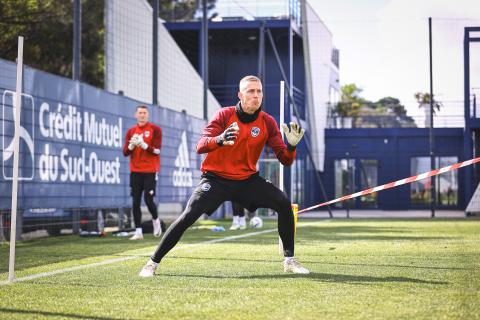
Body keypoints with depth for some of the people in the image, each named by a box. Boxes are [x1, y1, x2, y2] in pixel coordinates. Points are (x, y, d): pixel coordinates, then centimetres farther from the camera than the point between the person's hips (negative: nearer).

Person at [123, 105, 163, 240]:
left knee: (148, 199, -10)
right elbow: (125, 152, 5)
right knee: (136, 202, 0)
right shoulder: (131, 131, 10)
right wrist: (131, 145, -15)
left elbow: (157, 151, -10)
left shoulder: (155, 129, -1)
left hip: (150, 171, -4)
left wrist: (143, 144, -23)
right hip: (135, 171, 4)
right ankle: (138, 232, 3)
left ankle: (156, 220, 19)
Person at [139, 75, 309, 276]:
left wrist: (291, 145, -27)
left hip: (247, 180, 3)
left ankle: (289, 261, -1)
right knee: (188, 216, -19)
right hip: (216, 178, -3)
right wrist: (219, 139, -44)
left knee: (284, 204, -15)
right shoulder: (225, 115, -11)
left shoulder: (268, 122, -4)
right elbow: (200, 146, -23)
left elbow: (285, 160, -5)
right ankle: (153, 263, -6)